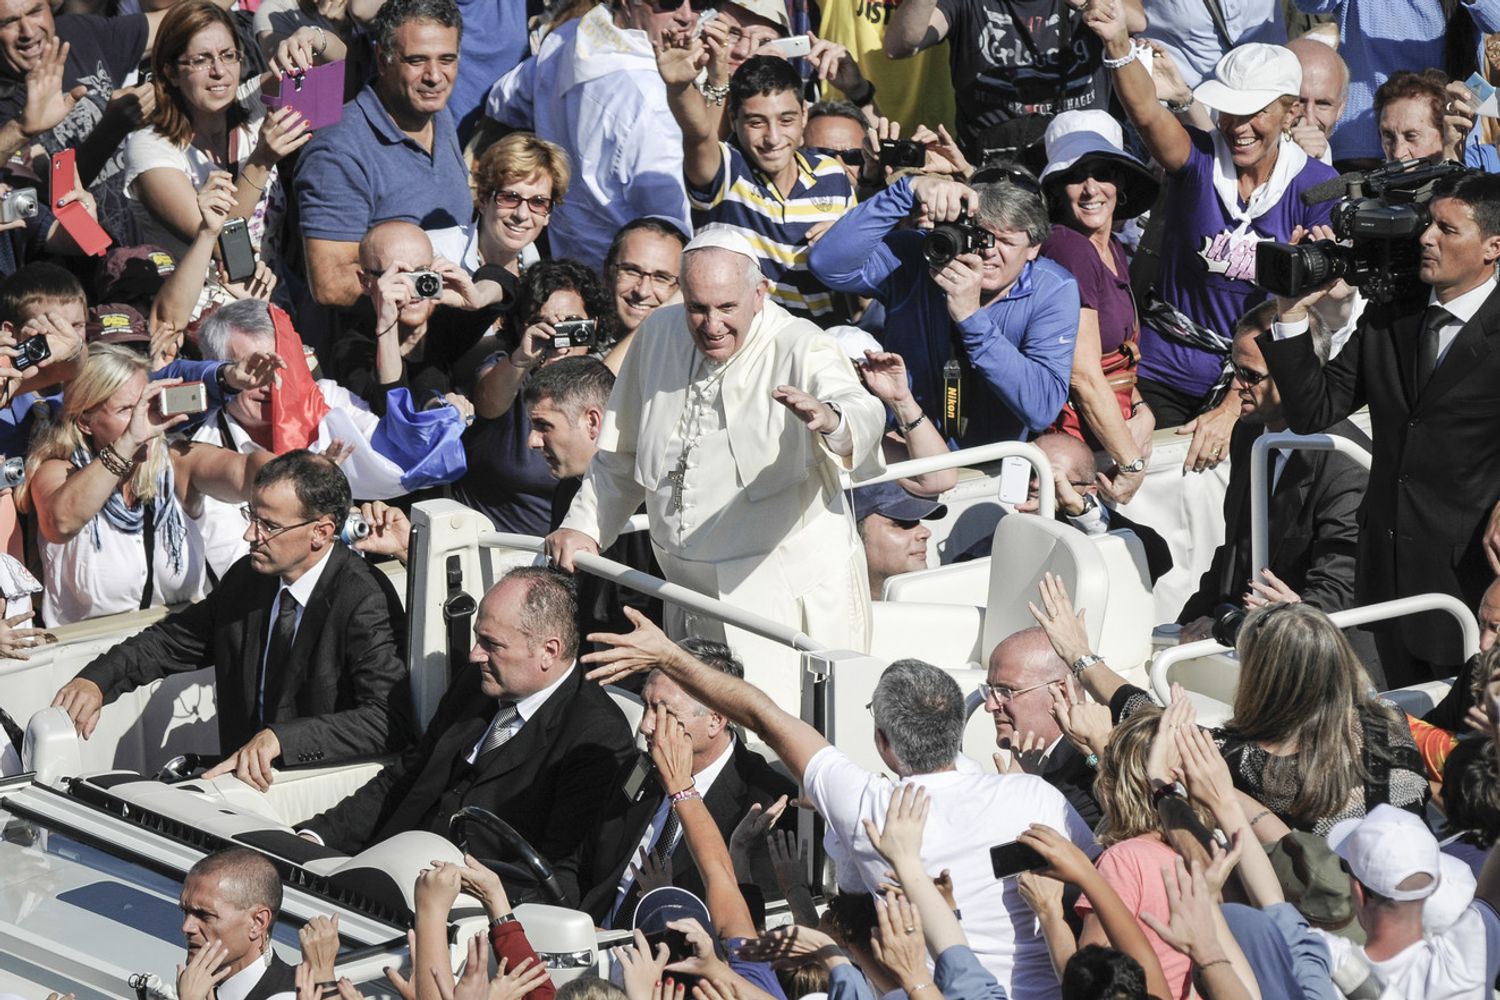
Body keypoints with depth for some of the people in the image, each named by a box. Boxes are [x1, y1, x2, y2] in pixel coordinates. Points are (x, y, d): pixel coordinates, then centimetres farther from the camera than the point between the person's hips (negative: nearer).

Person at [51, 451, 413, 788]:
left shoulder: (367, 601, -16)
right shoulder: (247, 577, 7)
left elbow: (388, 722, -26)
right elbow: (170, 640, 19)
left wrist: (280, 738, -37)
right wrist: (95, 680, 0)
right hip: (244, 780, 7)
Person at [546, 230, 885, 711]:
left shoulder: (800, 349, -14)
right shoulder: (660, 333, 5)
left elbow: (861, 411, -36)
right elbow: (622, 452, 21)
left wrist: (830, 419, -58)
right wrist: (585, 525, 17)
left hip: (787, 595, -6)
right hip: (690, 592, 6)